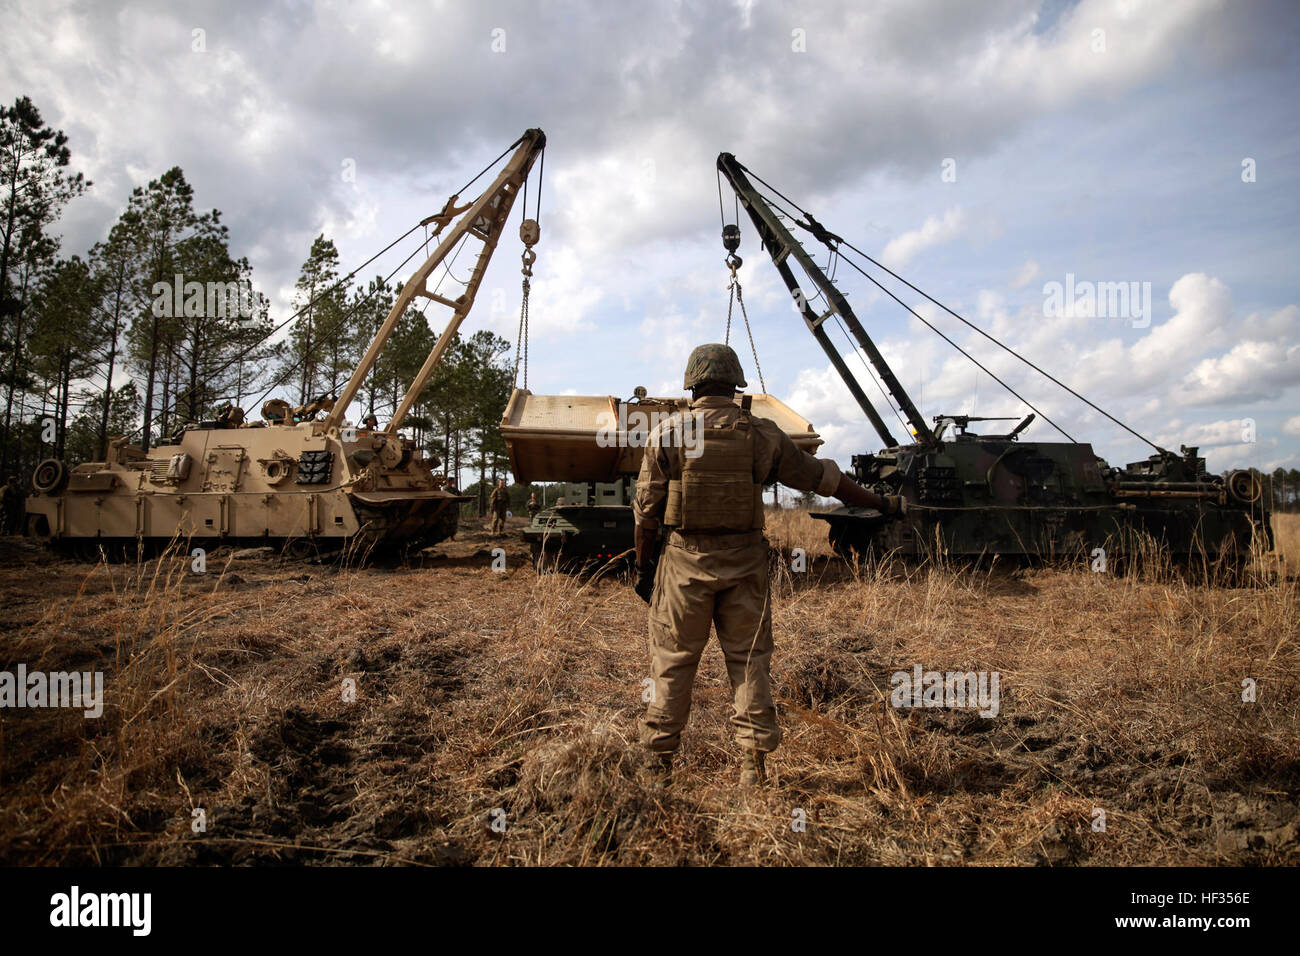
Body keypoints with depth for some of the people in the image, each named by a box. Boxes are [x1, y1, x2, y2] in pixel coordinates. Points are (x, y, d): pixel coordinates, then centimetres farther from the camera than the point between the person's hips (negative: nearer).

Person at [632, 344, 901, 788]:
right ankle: (753, 765, 14)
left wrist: (644, 565, 10)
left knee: (673, 662, 9)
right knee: (749, 660, 11)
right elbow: (823, 476, 9)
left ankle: (660, 761, 18)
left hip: (685, 561, -1)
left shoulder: (668, 433, -3)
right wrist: (880, 503, 21)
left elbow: (647, 508, -1)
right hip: (744, 563, 1)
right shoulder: (762, 434, 1)